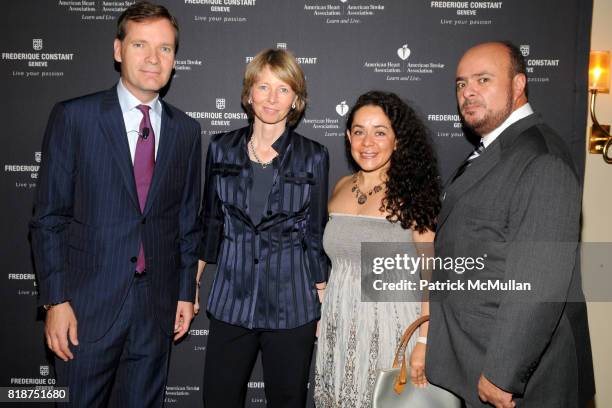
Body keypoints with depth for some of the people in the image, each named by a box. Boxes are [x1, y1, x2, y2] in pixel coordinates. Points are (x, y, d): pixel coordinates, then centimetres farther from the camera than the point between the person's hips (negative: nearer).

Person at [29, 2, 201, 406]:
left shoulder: (186, 130, 5)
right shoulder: (74, 117, -4)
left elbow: (187, 219, 9)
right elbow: (49, 217, -4)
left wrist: (186, 291, 8)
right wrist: (55, 300, -9)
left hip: (158, 305, 3)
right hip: (88, 304, -2)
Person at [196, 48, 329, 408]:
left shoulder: (313, 156, -3)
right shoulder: (222, 149, 1)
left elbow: (316, 234, 1)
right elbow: (211, 222, 9)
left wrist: (324, 304, 2)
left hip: (291, 305, -1)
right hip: (231, 300, 2)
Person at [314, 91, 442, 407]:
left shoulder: (411, 193, -10)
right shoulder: (341, 188, 6)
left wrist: (424, 343, -17)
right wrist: (320, 319, 9)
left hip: (390, 326, -4)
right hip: (339, 328, 5)